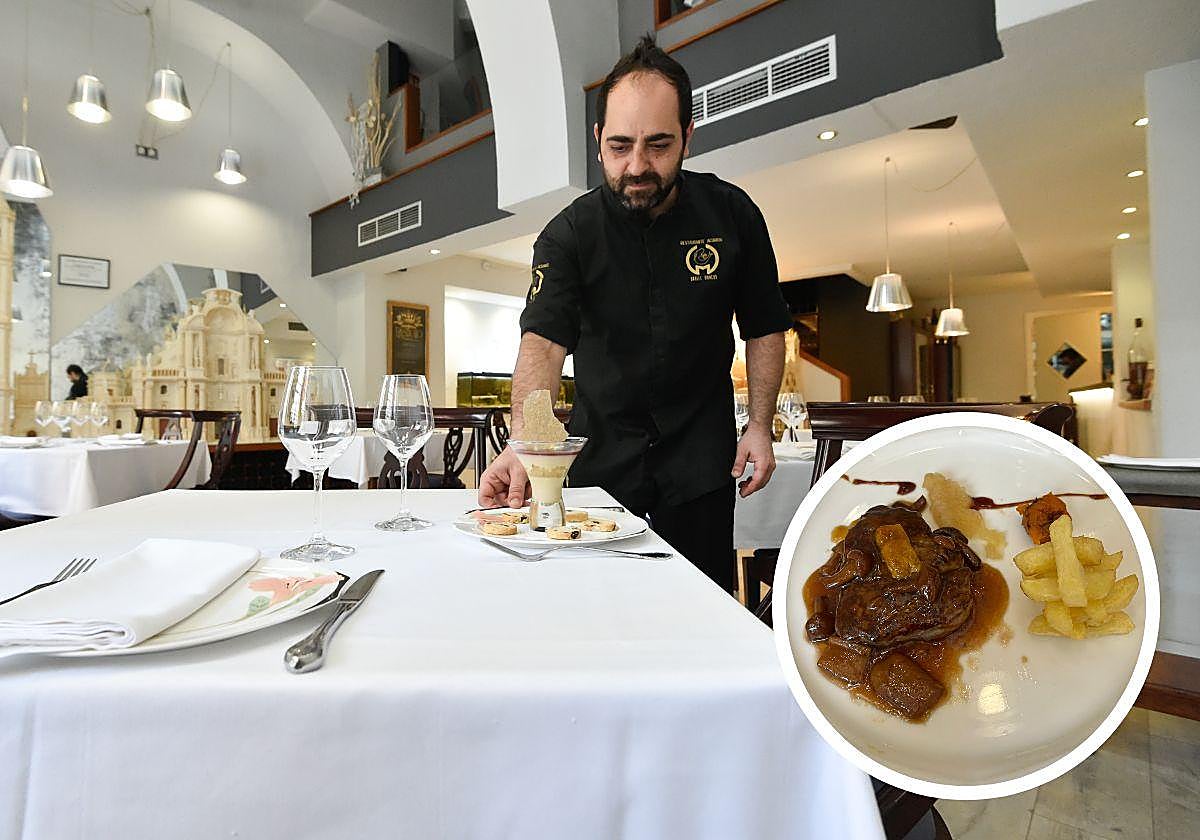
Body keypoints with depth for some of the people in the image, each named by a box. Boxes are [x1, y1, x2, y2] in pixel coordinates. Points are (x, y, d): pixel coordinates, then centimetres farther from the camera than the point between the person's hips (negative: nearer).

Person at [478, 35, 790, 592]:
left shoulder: (732, 214, -5)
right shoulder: (569, 234, -10)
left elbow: (764, 329, 3)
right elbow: (543, 339, -24)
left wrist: (760, 425, -5)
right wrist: (521, 444, -40)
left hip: (700, 455, 1)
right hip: (601, 453, 0)